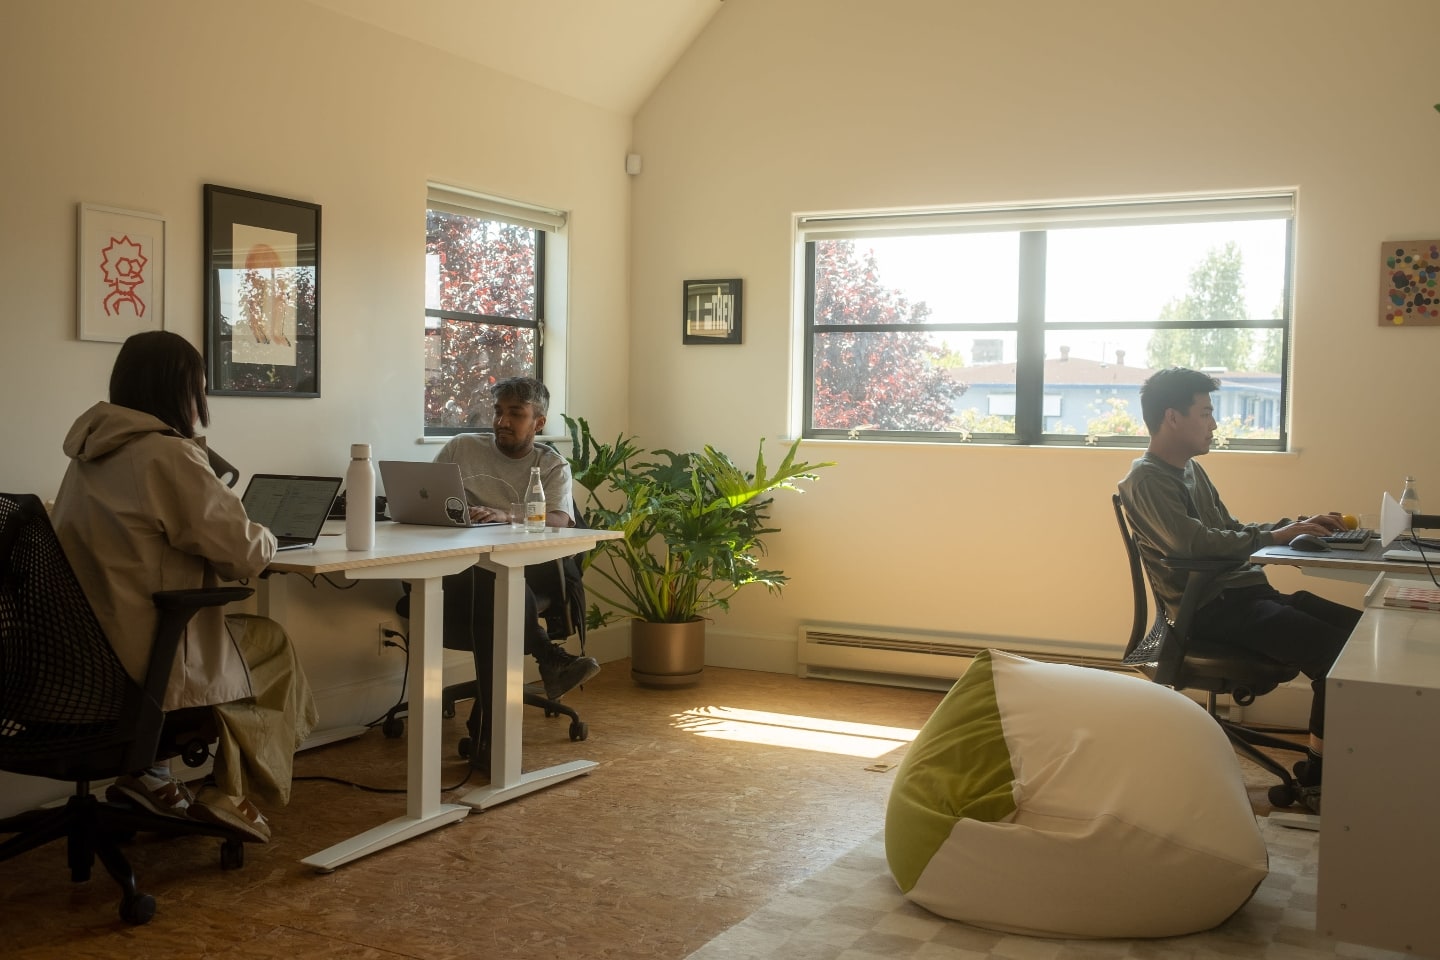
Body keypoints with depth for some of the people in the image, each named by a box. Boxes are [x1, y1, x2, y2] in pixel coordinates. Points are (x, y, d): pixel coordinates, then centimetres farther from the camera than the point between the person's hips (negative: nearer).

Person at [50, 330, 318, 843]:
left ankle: (147, 774, 22)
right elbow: (245, 552, -14)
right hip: (147, 662, -8)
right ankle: (232, 793, 19)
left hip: (81, 654, 8)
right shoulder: (168, 455, -16)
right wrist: (263, 537, 8)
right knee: (273, 646, 16)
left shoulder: (90, 451, 9)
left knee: (240, 633, 27)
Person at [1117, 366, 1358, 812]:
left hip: (1244, 592, 9)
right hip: (1213, 609, -9)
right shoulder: (1146, 481, -10)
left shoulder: (1190, 470, 20)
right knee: (1333, 650, -22)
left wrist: (1296, 525, 8)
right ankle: (1317, 778, -8)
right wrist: (1273, 536, -16)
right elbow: (1195, 542, -23)